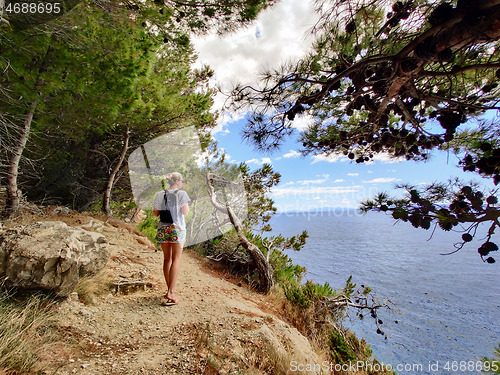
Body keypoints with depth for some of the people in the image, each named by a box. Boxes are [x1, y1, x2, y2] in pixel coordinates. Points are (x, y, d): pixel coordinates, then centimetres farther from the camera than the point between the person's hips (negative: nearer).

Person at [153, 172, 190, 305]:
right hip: (177, 229, -4)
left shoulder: (160, 194, 5)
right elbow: (185, 212, -9)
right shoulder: (181, 194, -8)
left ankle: (170, 289, 26)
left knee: (167, 258, 15)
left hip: (163, 229, 5)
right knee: (176, 259, 3)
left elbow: (155, 213, 7)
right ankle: (170, 292, 0)